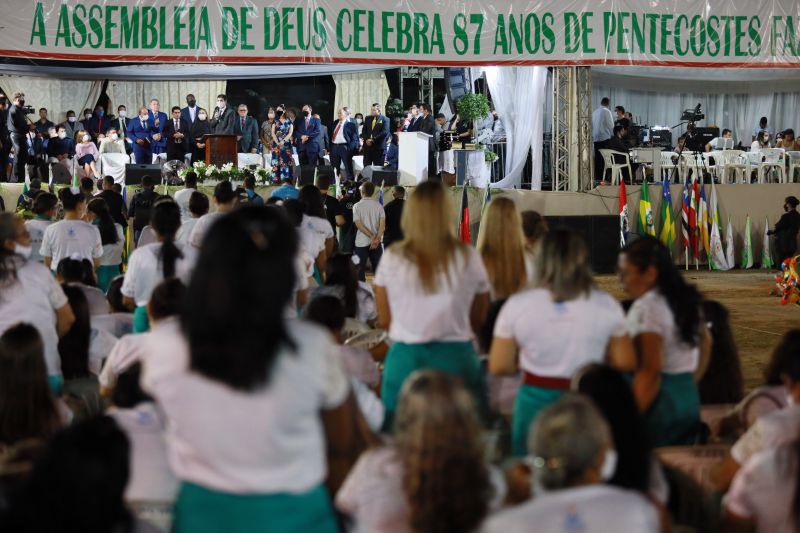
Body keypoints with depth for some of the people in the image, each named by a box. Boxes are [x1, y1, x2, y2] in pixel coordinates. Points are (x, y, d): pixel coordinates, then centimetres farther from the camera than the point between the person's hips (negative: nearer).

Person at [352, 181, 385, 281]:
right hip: (377, 243, 2)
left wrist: (372, 237, -14)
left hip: (362, 242, -2)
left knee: (360, 269, 5)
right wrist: (377, 238, -14)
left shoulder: (357, 206, -4)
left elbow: (358, 224, -12)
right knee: (378, 269, 7)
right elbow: (382, 223, -8)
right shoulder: (378, 205, 2)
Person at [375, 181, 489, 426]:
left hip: (404, 358, 0)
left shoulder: (392, 259, -3)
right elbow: (478, 321, 6)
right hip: (456, 357, 0)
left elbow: (384, 321, 5)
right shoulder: (468, 258, -3)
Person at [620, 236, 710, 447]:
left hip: (660, 401, -9)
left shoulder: (647, 308, -16)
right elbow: (705, 342, 25)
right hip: (690, 396, 9)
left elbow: (650, 371, -22)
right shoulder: (687, 299, 12)